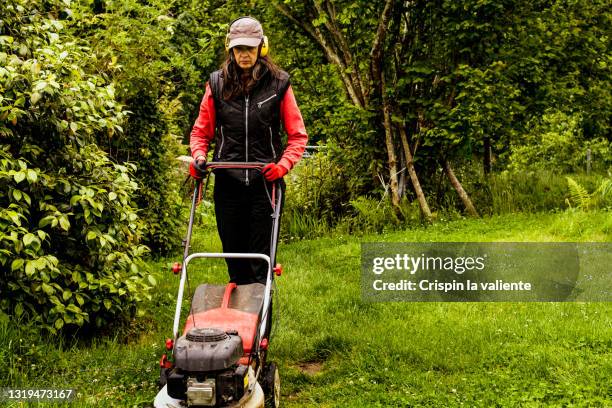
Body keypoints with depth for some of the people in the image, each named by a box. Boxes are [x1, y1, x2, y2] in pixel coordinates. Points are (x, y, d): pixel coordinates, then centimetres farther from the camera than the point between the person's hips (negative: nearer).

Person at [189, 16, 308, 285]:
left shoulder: (278, 84, 0)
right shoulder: (217, 84, 6)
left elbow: (298, 135, 3)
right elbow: (201, 132, 14)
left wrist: (283, 165, -13)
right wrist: (199, 157, -5)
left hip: (265, 182, -2)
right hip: (227, 183, 2)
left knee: (261, 256, -2)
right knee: (233, 253, 9)